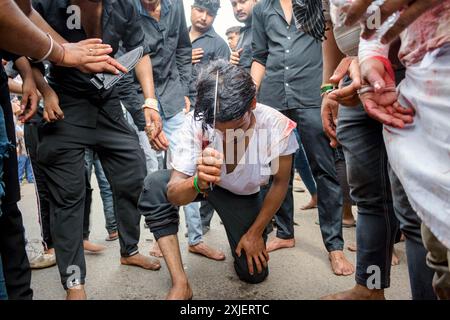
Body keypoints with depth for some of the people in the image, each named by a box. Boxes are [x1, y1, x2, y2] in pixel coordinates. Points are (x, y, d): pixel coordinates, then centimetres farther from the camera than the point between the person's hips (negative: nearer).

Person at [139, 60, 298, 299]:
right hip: (198, 184, 0)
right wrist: (198, 182, -55)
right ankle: (180, 284, -18)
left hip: (245, 196, 1)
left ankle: (243, 234, 33)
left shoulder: (277, 127, -32)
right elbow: (174, 195, -31)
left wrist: (255, 233, -7)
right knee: (154, 186, -31)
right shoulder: (196, 123, -32)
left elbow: (280, 184, -14)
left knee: (254, 273, -2)